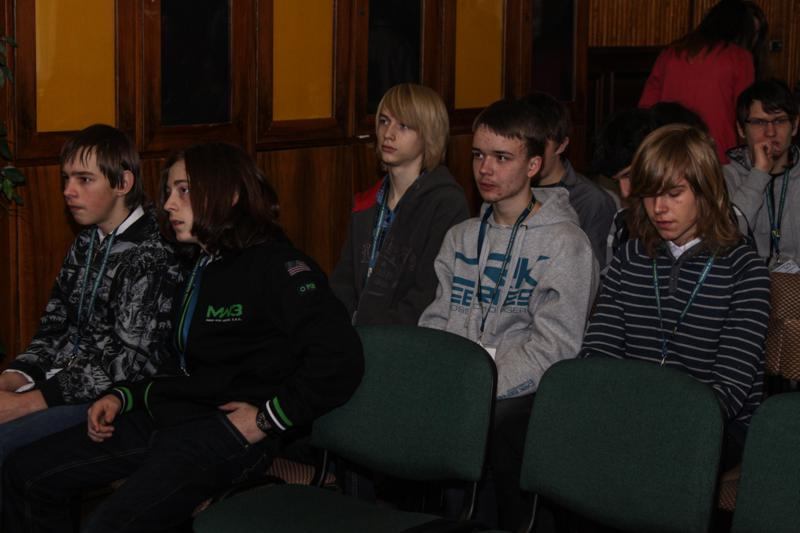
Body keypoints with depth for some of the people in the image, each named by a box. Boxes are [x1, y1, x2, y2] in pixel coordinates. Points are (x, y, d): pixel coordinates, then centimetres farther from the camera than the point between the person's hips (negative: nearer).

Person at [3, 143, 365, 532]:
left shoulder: (274, 265, -9)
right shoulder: (199, 267, 20)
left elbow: (340, 356, -21)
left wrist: (269, 419, -17)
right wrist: (122, 397, 11)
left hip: (228, 430, -9)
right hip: (165, 417, 9)